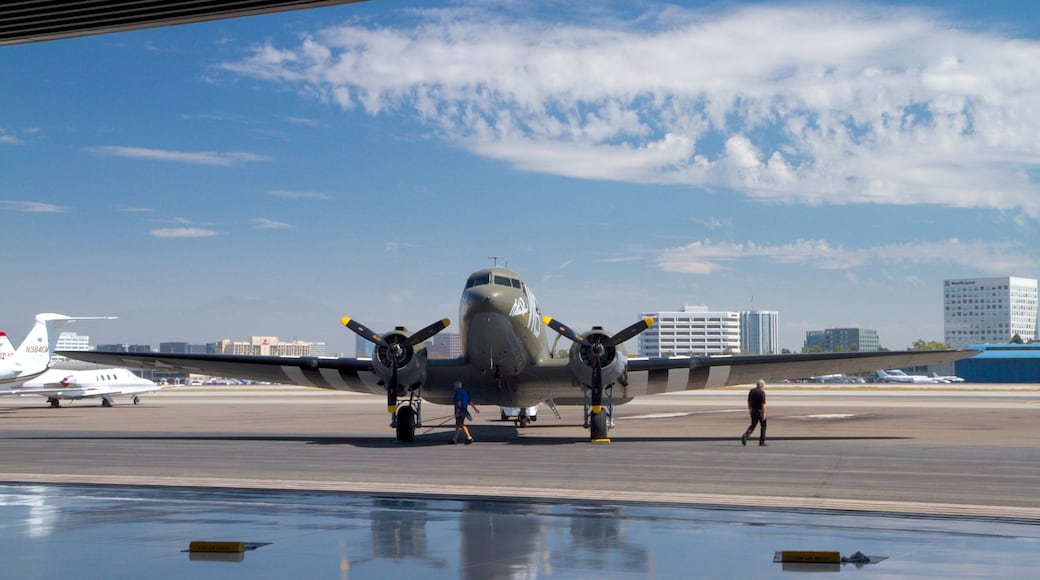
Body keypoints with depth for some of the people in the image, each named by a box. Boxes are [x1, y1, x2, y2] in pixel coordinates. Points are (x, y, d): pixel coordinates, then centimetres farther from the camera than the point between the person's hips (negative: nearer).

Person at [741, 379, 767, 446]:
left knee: (753, 425, 13)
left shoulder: (751, 391, 4)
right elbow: (763, 404, -20)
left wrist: (750, 409, 22)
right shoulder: (762, 392, -15)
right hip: (760, 411, -5)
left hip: (753, 411, 6)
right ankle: (762, 441, 12)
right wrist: (764, 413, -18)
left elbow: (749, 401, 11)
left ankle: (745, 436, -10)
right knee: (763, 425, 10)